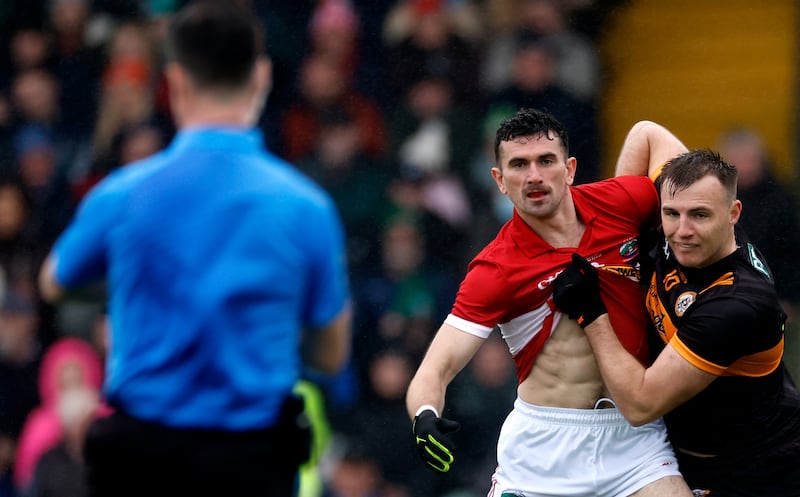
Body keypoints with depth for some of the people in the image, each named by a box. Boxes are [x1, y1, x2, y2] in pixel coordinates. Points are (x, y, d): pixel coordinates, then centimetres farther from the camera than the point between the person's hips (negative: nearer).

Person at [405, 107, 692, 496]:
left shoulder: (616, 203, -2)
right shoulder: (494, 270, -11)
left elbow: (646, 133, 20)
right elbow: (436, 369, -17)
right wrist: (425, 418, -38)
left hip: (633, 435, 2)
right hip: (543, 440, -2)